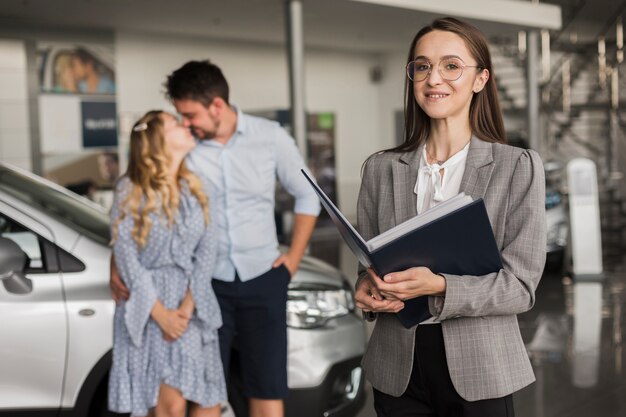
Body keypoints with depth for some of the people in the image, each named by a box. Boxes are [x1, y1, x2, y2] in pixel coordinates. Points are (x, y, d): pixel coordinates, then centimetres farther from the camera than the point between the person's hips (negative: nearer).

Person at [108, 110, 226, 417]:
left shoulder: (196, 189, 8)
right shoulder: (131, 190, -3)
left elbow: (207, 251, 2)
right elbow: (125, 254, -7)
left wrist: (188, 306, -11)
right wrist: (160, 313, -14)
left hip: (193, 305, 4)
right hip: (148, 305, -4)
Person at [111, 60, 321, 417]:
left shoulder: (271, 138, -6)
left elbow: (307, 197, 6)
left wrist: (293, 258, 2)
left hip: (263, 280, 0)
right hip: (207, 283, 0)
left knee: (268, 388, 5)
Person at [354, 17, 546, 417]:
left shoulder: (519, 167, -4)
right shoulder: (380, 169, 5)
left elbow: (520, 285, -8)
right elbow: (367, 263, 11)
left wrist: (439, 287, -23)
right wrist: (368, 290, -12)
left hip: (479, 371, -2)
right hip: (397, 371, 2)